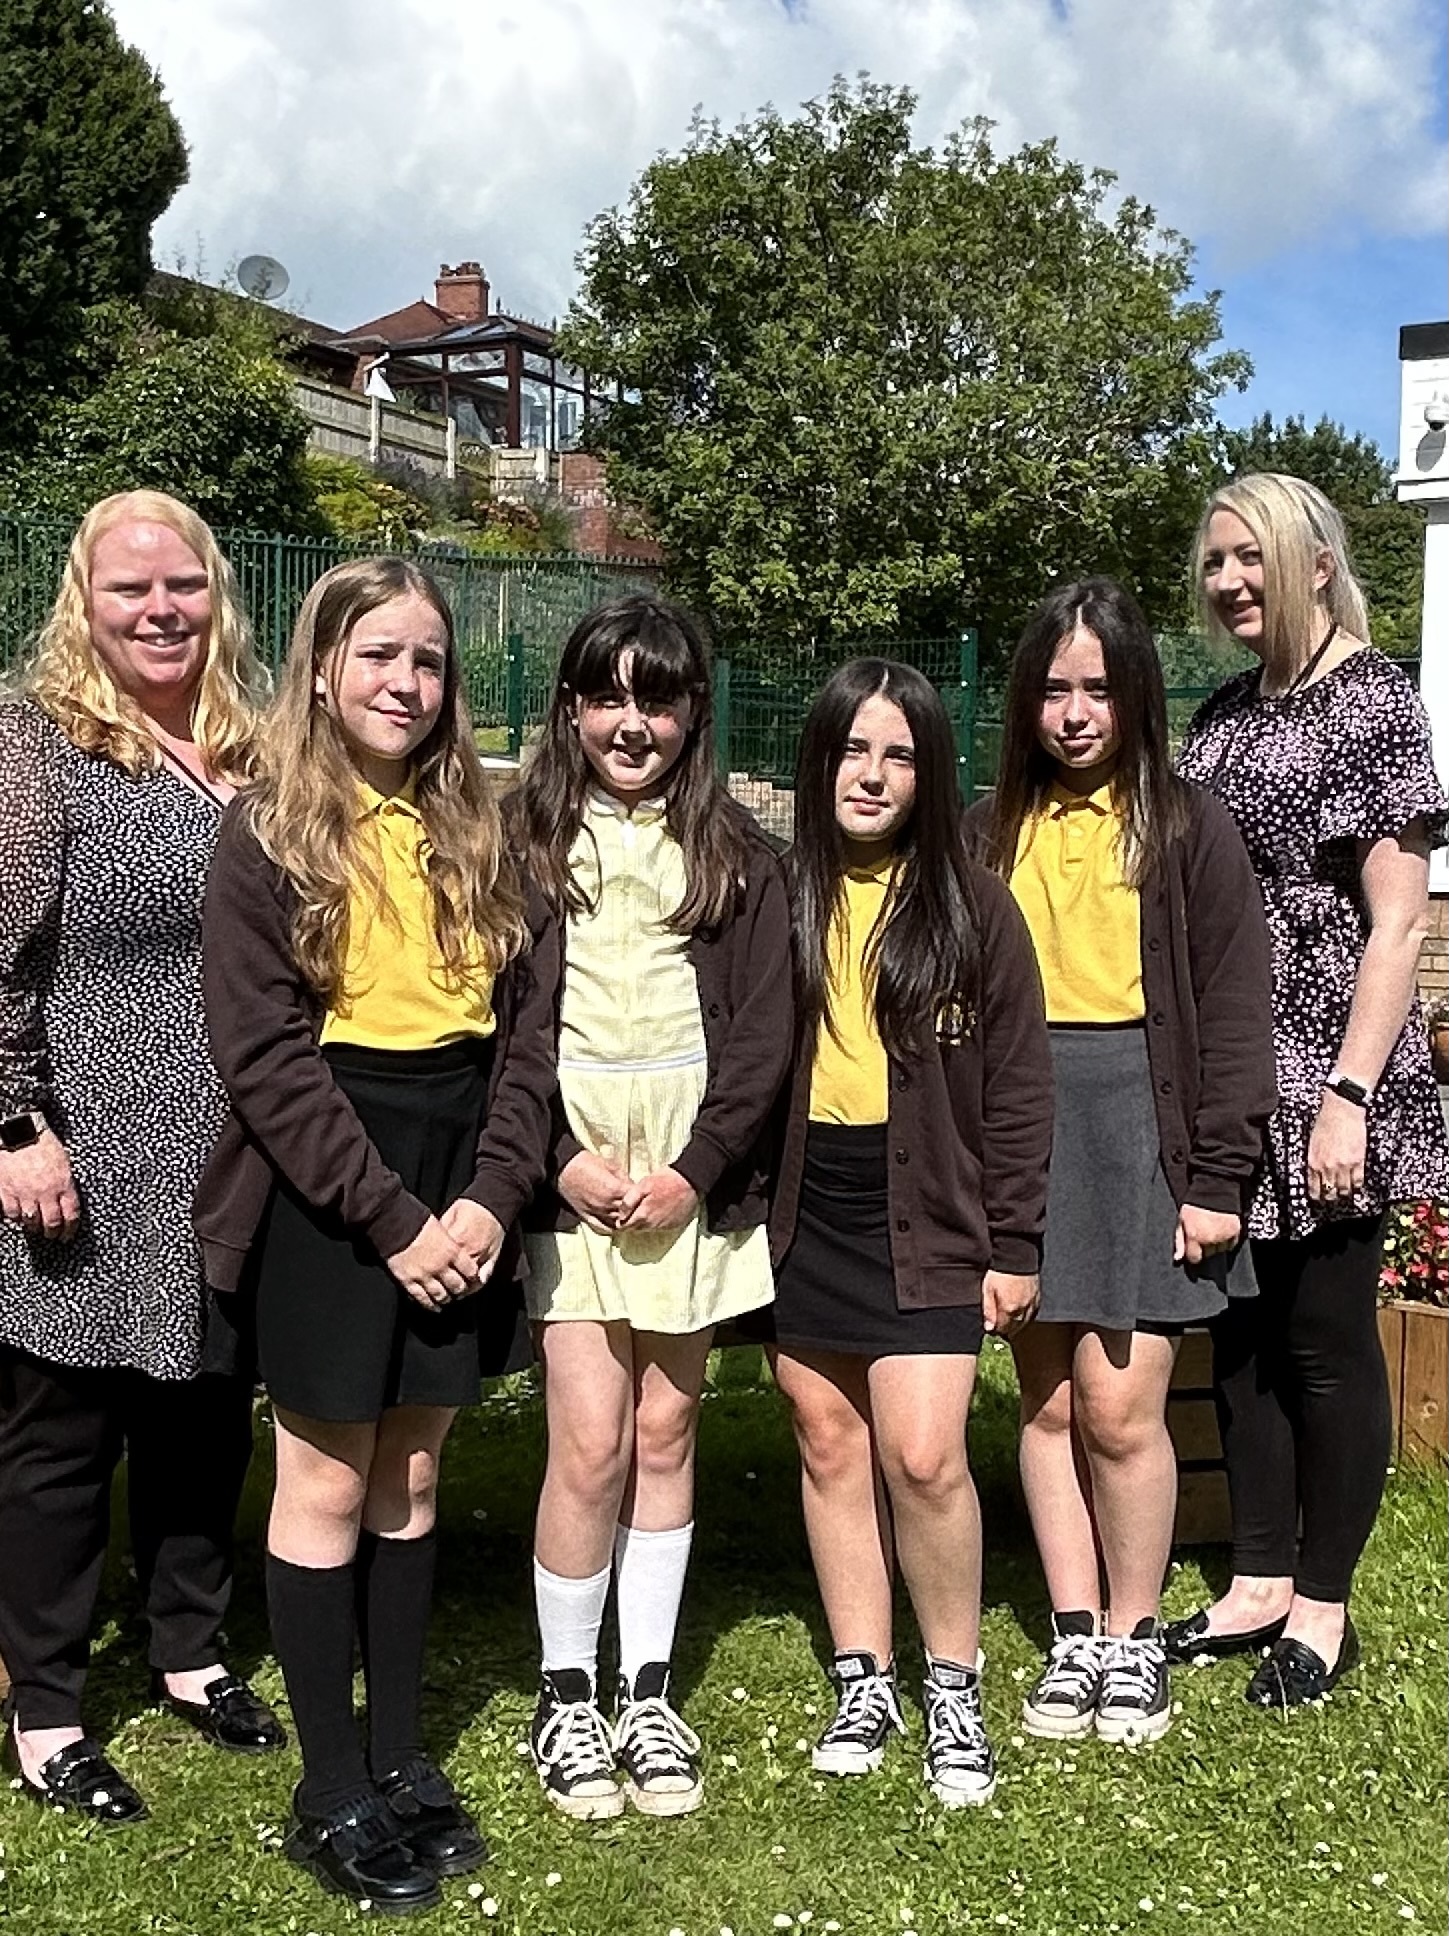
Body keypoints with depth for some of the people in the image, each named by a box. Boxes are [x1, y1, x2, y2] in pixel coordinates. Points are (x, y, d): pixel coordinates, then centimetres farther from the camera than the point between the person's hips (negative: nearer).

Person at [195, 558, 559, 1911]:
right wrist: (391, 1218, -15)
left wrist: (489, 1196, -9)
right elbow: (261, 1053, -11)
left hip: (463, 1180, 4)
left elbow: (528, 1026, 4)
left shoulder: (479, 831, 8)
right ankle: (331, 1794, 18)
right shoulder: (267, 831, -4)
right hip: (322, 1187, -4)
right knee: (329, 1483, 5)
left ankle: (401, 1752, 27)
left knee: (412, 1474, 13)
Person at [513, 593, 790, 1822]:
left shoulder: (734, 853, 6)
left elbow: (765, 1030, 2)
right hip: (567, 1174, -1)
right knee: (591, 1443, -5)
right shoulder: (523, 839, 3)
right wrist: (557, 1158, -11)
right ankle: (567, 1701, 13)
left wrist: (696, 1168, -9)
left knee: (666, 1436, 8)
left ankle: (650, 1696, 21)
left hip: (692, 1176, 2)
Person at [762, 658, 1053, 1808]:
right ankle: (864, 1681, 26)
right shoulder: (778, 895, 3)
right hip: (802, 1209, 3)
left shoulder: (973, 905, -2)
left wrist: (1014, 1249, -2)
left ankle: (956, 1690, 13)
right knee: (830, 1447, 10)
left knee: (923, 1455, -9)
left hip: (924, 1215, -2)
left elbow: (1018, 1090, 0)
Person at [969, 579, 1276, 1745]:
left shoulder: (1188, 827, 1)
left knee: (1117, 1404, -4)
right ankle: (1074, 1635, 22)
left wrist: (1219, 1176, -7)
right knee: (1048, 1398, 7)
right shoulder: (993, 832, 10)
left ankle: (1133, 1637, 17)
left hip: (1139, 1126, -3)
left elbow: (1233, 1008, -2)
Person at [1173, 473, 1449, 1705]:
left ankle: (1324, 1606, 19)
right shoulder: (1229, 712, 13)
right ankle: (1259, 1581, 27)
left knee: (1327, 1339, 4)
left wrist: (1350, 1094, -19)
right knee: (1242, 1332, 13)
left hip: (1320, 1072, -7)